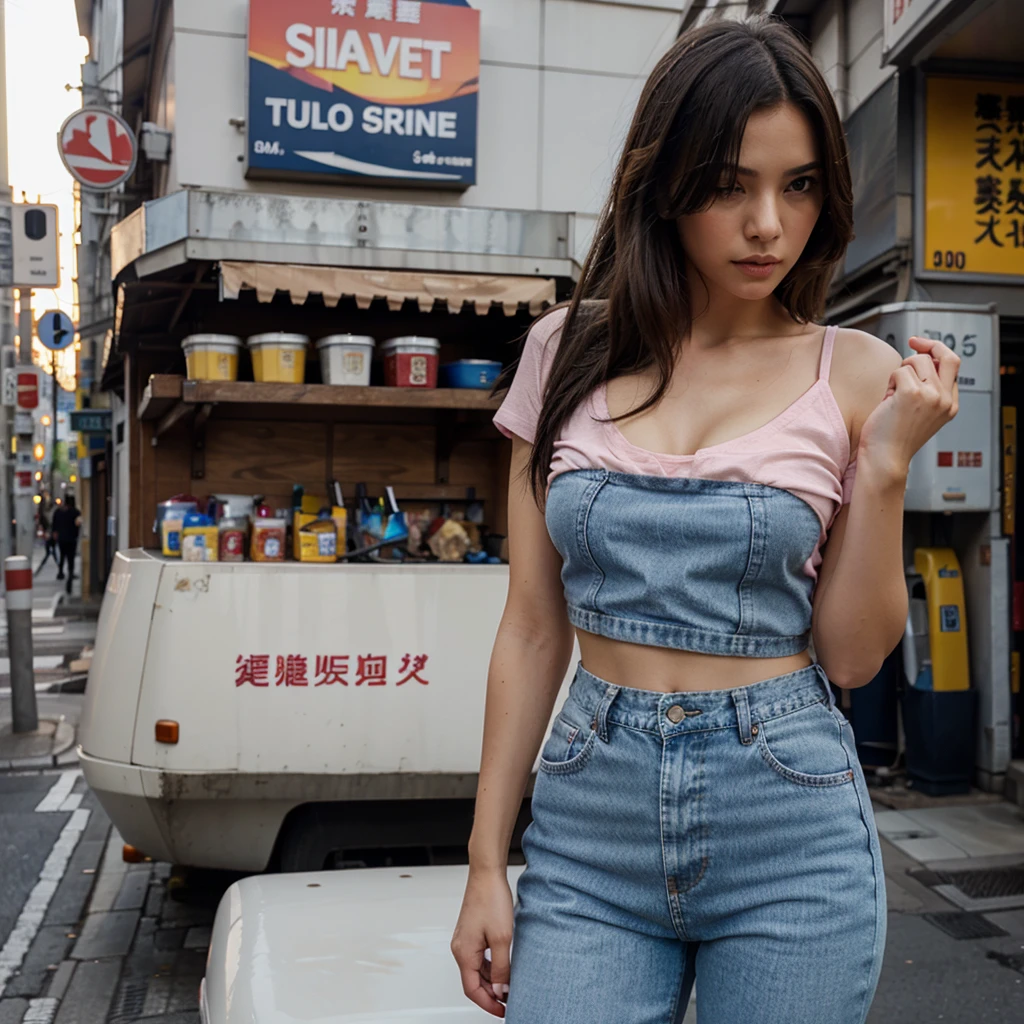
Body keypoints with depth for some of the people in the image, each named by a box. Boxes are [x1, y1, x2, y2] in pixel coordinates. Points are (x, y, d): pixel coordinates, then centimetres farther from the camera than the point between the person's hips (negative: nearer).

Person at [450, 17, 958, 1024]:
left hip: (790, 831, 0)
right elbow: (533, 628, 2)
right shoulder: (570, 350, 0)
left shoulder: (856, 374, -3)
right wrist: (485, 864, 2)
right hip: (591, 817, 1)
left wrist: (885, 461, -13)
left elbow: (851, 655, -2)